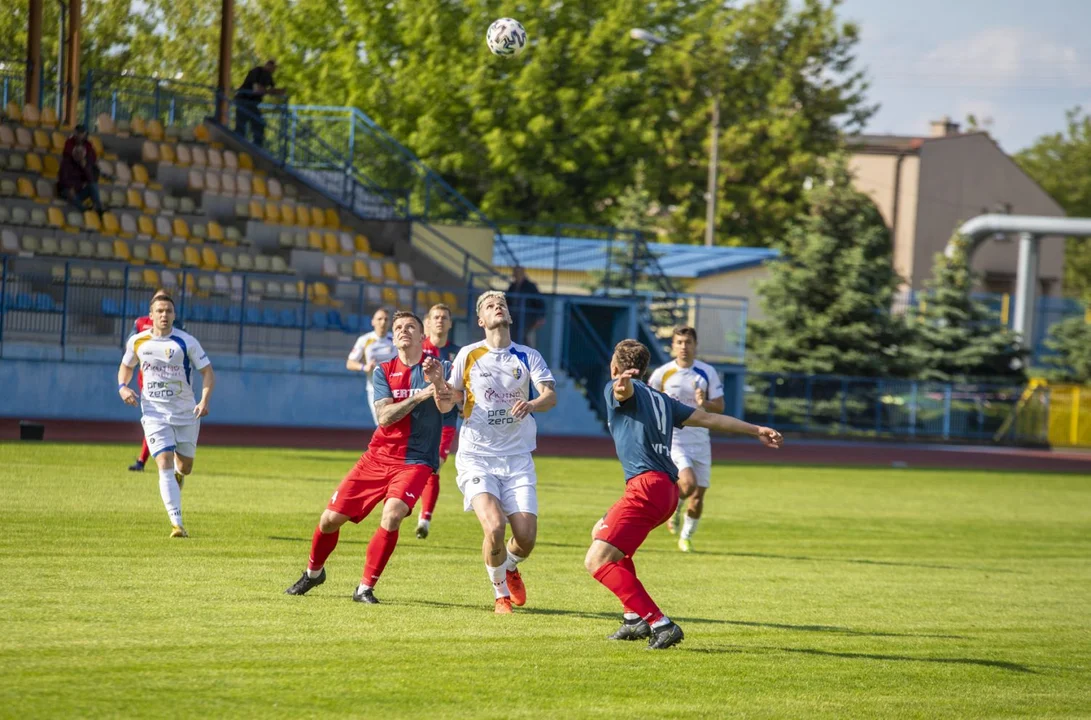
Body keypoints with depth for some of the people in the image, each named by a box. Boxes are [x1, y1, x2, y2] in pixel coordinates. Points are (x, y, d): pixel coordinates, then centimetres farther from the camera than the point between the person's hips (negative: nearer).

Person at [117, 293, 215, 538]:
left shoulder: (186, 342, -9)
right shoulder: (137, 342, -1)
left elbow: (208, 372, -5)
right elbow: (126, 366, 17)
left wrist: (204, 402, -20)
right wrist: (122, 387, -4)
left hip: (186, 413, 0)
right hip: (154, 413, 0)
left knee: (184, 467, 10)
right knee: (165, 464, -16)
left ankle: (178, 473, 51)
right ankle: (177, 524, -20)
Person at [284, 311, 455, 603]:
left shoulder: (437, 367, -1)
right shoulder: (384, 371, 5)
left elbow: (446, 406, -19)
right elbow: (385, 416, -9)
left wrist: (438, 382, -40)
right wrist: (419, 396, -23)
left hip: (415, 461, -3)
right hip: (378, 456, 3)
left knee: (393, 515, -29)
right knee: (331, 518, 0)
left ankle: (366, 587, -14)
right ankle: (313, 571, 30)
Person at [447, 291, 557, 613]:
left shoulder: (528, 357, 4)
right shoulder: (468, 355, 2)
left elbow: (550, 395, -9)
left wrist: (532, 405, -31)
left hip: (517, 458, 2)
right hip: (477, 456, -2)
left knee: (526, 538, -8)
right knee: (494, 527, -23)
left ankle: (510, 568, 30)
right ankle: (500, 592, 4)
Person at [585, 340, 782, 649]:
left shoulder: (616, 388, 3)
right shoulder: (660, 400, 25)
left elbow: (624, 392, -22)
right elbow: (709, 418, 25)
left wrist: (623, 384, -47)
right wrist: (756, 430, 33)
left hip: (646, 484, -9)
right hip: (667, 488, 9)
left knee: (597, 561, -14)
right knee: (601, 532, 30)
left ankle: (659, 624, -26)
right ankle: (635, 618, 24)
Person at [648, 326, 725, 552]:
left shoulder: (708, 372, -1)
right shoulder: (662, 374, -5)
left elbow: (719, 407, -1)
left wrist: (704, 403, -20)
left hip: (700, 440, 3)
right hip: (673, 439, -3)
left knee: (698, 494, 3)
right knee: (688, 484, -24)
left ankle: (686, 537, 25)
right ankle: (675, 509, 10)